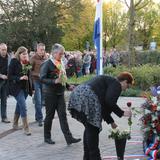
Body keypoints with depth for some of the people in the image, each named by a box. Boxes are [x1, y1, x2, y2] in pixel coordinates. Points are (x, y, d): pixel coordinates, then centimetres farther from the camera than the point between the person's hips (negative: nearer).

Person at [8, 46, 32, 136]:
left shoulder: (27, 63, 7)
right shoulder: (14, 62, -8)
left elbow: (29, 76, 12)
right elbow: (10, 76, -10)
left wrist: (31, 88, 10)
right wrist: (20, 78, -23)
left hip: (25, 88, 6)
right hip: (17, 88, -6)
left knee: (19, 106, 17)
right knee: (23, 107, -13)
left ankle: (15, 124, 32)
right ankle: (26, 128, -7)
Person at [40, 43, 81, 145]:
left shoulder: (61, 64, 9)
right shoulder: (47, 64, -11)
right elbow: (42, 78, -17)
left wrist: (68, 86, 8)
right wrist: (54, 81, -29)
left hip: (60, 93, 6)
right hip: (50, 94, -6)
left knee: (63, 115, 1)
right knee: (50, 115, 5)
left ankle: (69, 138, -2)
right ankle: (47, 137, 21)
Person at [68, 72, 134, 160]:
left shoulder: (109, 81, 29)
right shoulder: (116, 84, 1)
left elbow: (103, 105, 30)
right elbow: (110, 102, -15)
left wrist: (110, 121, 33)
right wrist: (122, 113, -3)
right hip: (87, 99, -10)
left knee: (89, 128, 18)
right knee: (93, 129, -1)